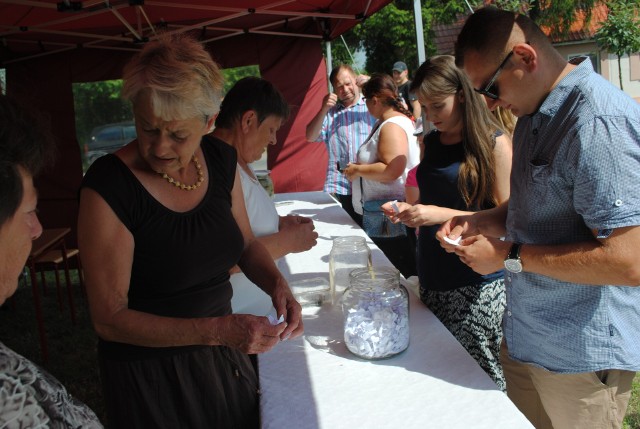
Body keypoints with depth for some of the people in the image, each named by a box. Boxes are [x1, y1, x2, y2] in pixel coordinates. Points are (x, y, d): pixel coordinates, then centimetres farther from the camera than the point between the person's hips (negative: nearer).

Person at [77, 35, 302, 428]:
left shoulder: (222, 160, -7)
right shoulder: (108, 187, -23)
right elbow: (110, 318, -21)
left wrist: (277, 284, -13)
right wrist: (218, 330, -31)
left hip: (224, 358, 5)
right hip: (148, 375, -5)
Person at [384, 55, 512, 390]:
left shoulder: (494, 144, -6)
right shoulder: (430, 142, 12)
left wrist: (443, 214, -18)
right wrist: (409, 211, 1)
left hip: (478, 284, -5)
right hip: (433, 278, 6)